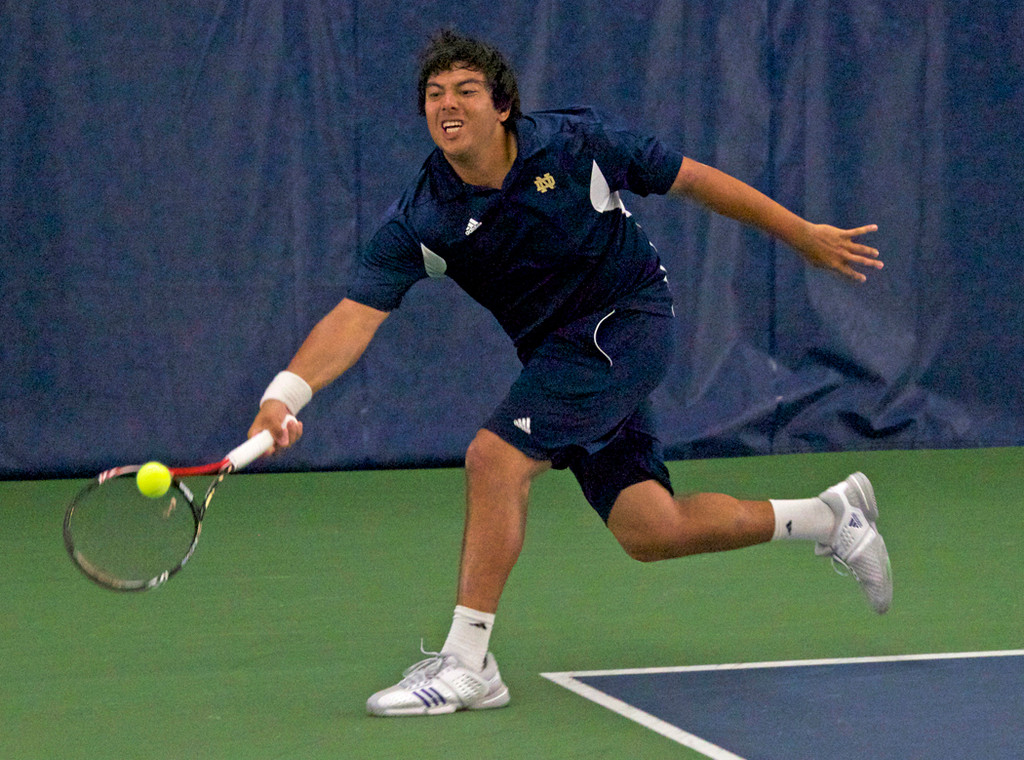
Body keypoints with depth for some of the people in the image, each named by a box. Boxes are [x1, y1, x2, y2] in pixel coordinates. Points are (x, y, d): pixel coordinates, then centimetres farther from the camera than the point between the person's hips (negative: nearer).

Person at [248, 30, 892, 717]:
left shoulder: (574, 144, -16)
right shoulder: (419, 221, -10)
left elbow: (691, 178, -4)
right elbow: (356, 315, -19)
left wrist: (806, 235, 1)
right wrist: (284, 396, -37)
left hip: (629, 319, -5)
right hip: (557, 351, 5)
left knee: (495, 457, -22)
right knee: (646, 531, 0)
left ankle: (466, 663, -13)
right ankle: (827, 516, 23)